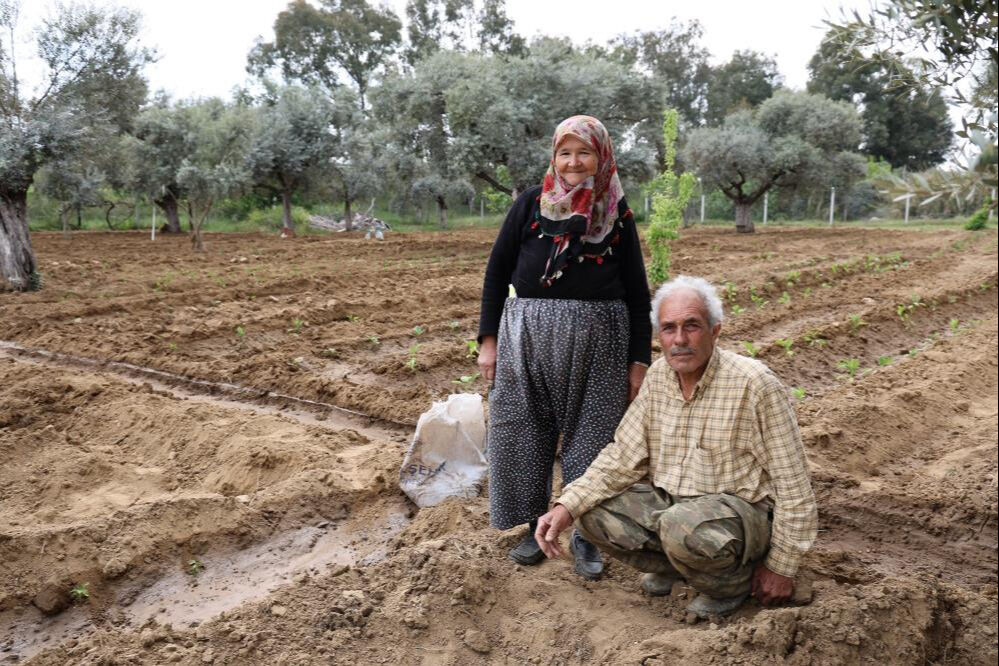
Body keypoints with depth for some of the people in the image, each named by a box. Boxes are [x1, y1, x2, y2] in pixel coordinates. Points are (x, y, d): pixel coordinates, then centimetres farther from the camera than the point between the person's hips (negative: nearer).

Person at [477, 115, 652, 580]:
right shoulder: (531, 203, 4)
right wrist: (488, 339, 0)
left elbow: (637, 290, 7)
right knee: (526, 433, 6)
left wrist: (640, 360, 2)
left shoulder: (617, 214, 6)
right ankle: (535, 525, 25)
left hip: (598, 340, 0)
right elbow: (497, 270, 5)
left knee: (590, 437, 5)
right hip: (528, 336, 0)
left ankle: (585, 534, 22)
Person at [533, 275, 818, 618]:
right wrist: (568, 506, -14)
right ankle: (673, 565, 12)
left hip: (742, 510, -6)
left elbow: (792, 485, -14)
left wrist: (781, 567, -10)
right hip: (668, 500, 6)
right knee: (592, 511, -11)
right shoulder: (658, 376, -1)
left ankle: (735, 581, -2)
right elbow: (623, 455, 0)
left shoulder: (754, 384, -19)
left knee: (682, 527, -36)